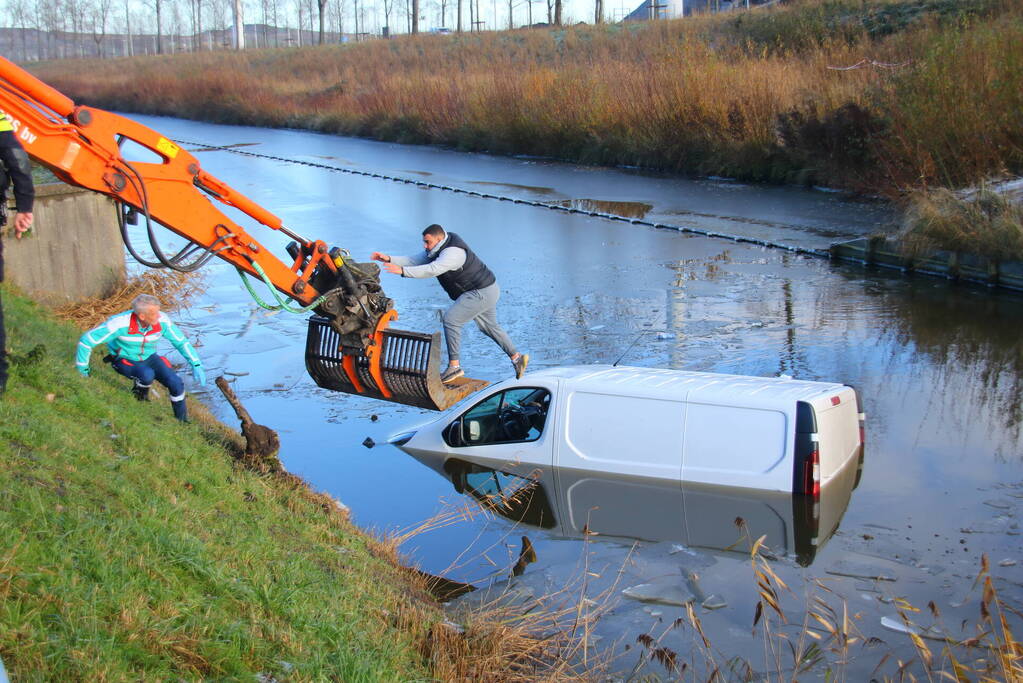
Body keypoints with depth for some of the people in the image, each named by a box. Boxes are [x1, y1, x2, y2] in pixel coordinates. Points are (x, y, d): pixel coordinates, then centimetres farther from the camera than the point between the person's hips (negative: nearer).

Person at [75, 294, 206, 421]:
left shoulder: (162, 321, -24)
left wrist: (196, 365, -18)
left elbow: (181, 341, -9)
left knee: (176, 384, -18)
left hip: (148, 358, 4)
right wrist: (82, 372, -19)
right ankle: (141, 393, 1)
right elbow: (86, 340, -28)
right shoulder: (121, 323, -35)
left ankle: (182, 421, 6)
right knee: (147, 375, -37)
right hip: (125, 360, -3)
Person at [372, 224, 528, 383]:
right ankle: (517, 358, 33)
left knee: (451, 318, -17)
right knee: (489, 327, 23)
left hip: (482, 292, -11)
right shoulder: (436, 250, 6)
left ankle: (454, 366, -14)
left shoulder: (453, 252, -27)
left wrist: (402, 271, -43)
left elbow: (432, 270, -40)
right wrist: (389, 259, -7)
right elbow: (415, 261, 4)